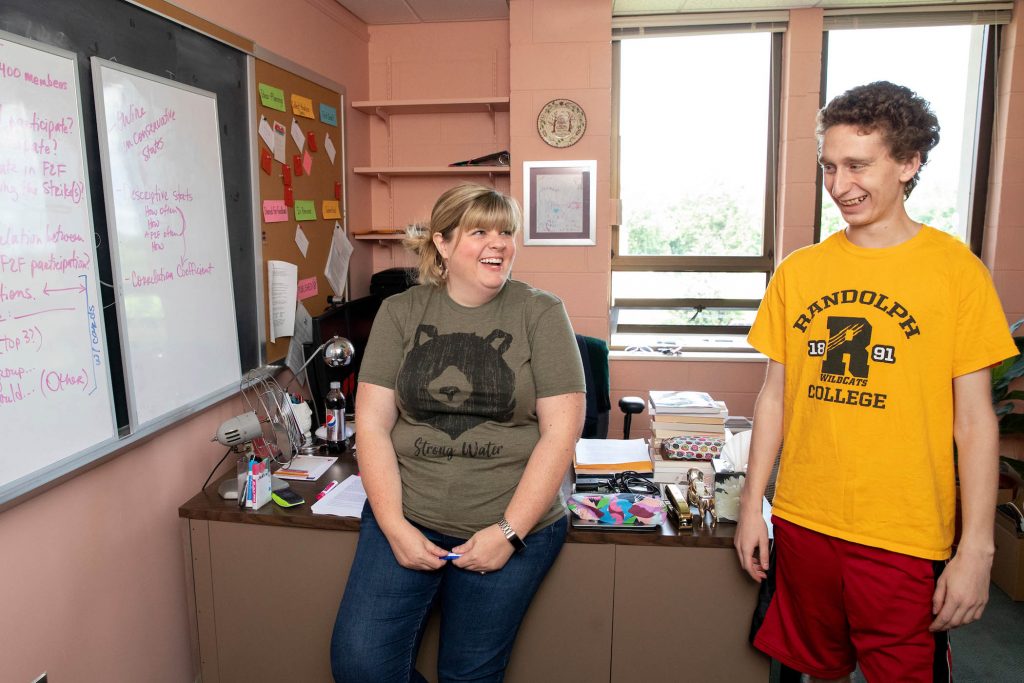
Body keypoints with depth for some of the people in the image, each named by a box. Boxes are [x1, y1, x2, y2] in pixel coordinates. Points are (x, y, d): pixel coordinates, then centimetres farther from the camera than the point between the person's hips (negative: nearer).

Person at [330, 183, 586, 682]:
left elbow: (560, 432, -7)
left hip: (512, 526, -1)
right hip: (407, 517, 2)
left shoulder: (541, 313, -4)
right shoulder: (400, 312, 2)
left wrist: (510, 531, -12)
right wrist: (394, 525, -10)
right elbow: (372, 423, -1)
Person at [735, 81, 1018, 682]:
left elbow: (975, 418, -5)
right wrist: (752, 505, 6)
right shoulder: (798, 271, 2)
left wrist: (977, 549, -7)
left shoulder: (956, 269, -6)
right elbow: (775, 395, 6)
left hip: (906, 537, -3)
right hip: (802, 524, 3)